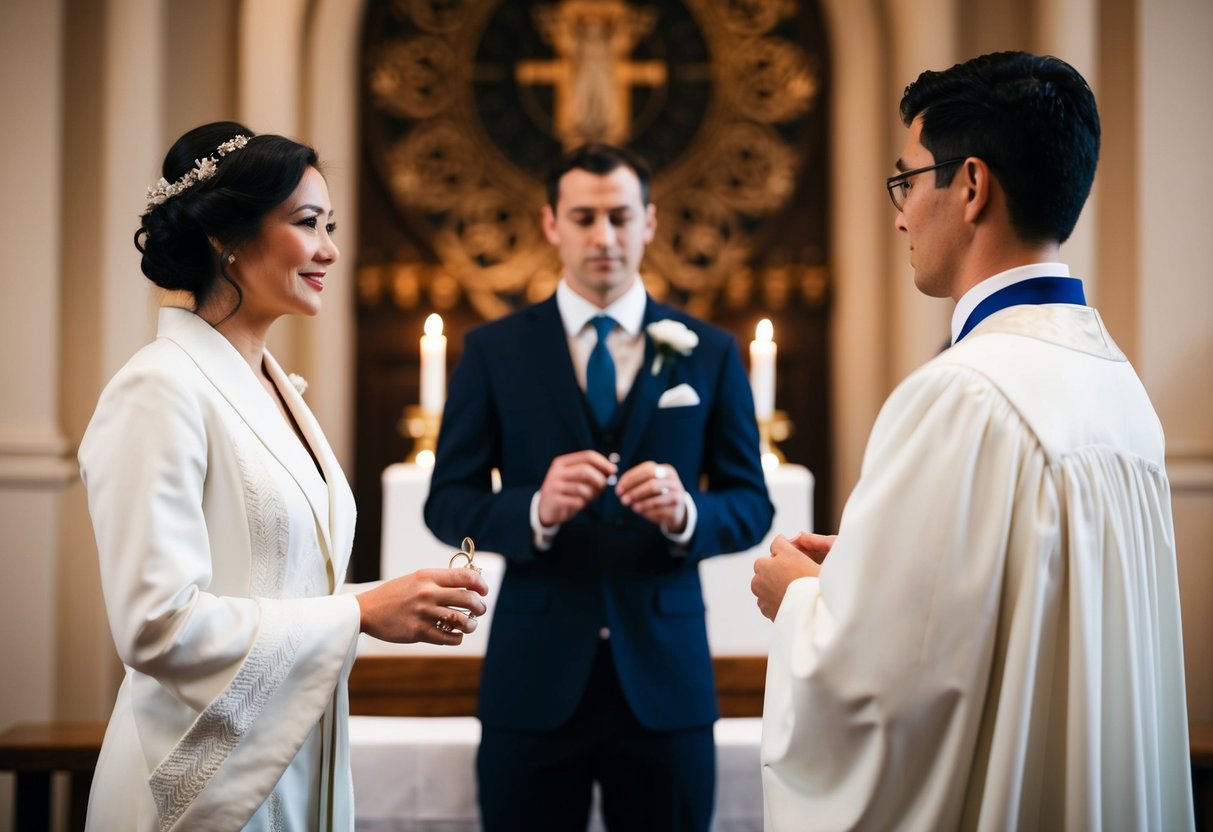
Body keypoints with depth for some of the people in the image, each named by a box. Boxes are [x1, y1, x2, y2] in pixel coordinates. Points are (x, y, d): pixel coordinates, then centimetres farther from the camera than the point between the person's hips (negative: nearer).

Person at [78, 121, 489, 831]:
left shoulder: (275, 387, 10)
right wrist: (361, 614, -17)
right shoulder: (160, 390, -15)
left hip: (300, 763, 8)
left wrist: (403, 608, -2)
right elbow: (158, 625, -22)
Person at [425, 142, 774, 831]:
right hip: (534, 674, 0)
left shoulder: (710, 353, 5)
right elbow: (448, 503, 0)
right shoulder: (494, 351, 2)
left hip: (665, 674, 1)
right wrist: (537, 509, -20)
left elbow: (752, 505, 5)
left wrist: (686, 514, -17)